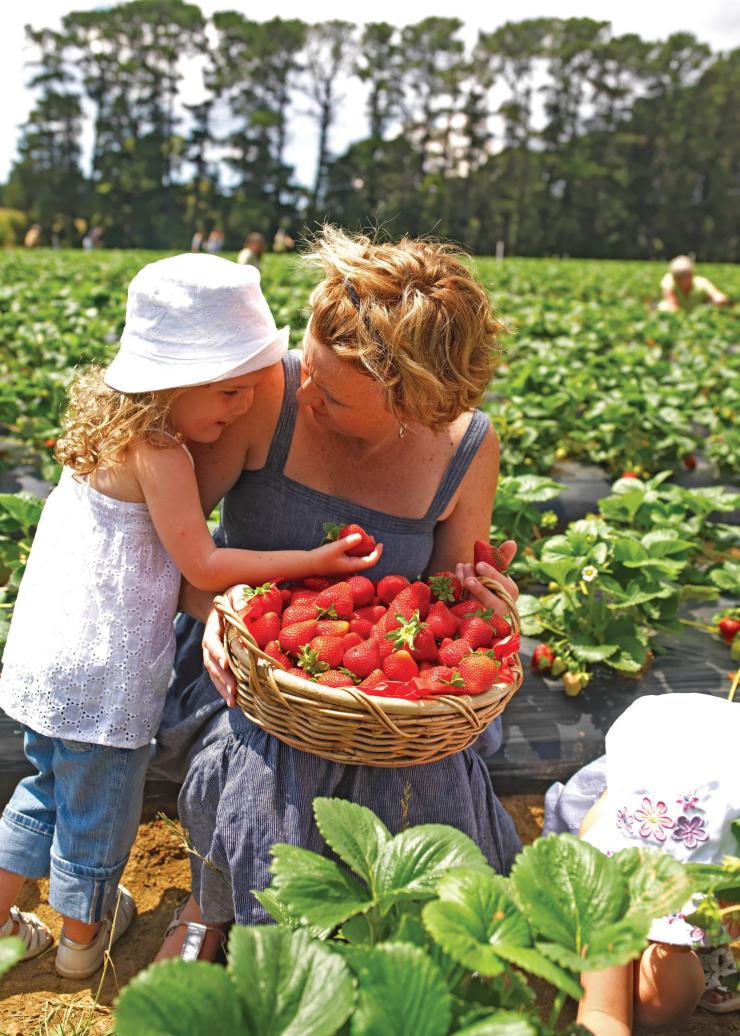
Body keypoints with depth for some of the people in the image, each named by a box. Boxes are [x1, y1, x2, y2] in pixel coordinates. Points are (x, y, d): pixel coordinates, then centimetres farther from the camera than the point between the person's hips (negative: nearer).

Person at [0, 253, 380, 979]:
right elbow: (205, 566, -19)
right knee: (98, 812, 16)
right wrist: (316, 560, -17)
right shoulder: (159, 455, -23)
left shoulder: (110, 429, 4)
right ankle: (84, 938, 39)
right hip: (103, 675, -8)